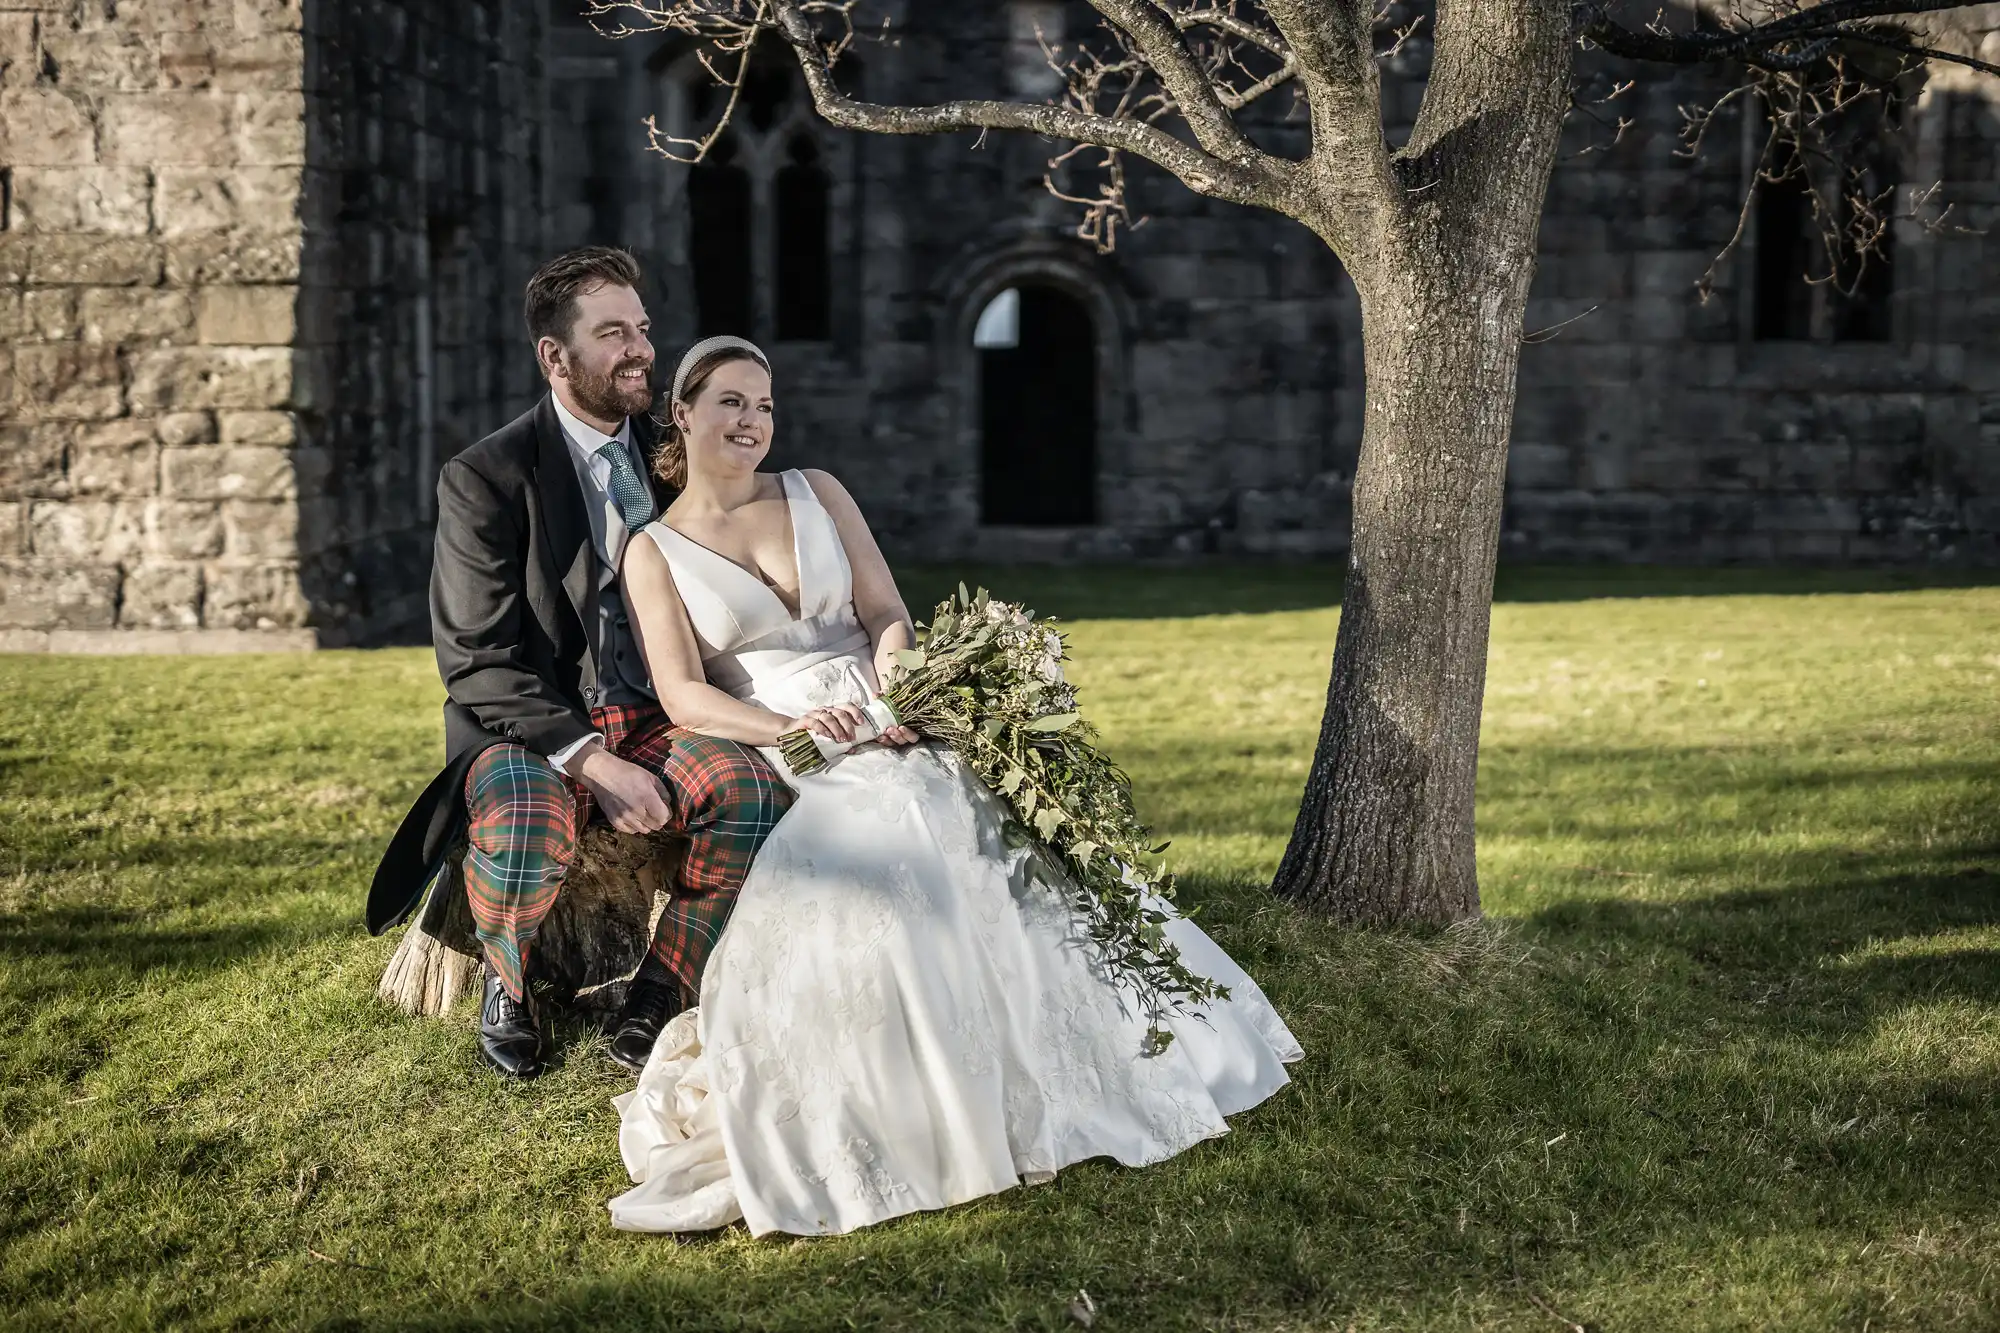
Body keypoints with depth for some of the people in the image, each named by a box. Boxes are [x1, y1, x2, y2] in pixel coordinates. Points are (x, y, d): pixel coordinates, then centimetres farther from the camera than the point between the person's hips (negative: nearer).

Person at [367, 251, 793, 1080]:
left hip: (651, 717, 4)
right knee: (525, 830, -37)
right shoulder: (484, 480, -8)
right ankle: (508, 987, -2)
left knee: (756, 791, -27)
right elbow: (478, 666, -12)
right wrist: (593, 762, -24)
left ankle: (653, 1008, -8)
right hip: (529, 729, -4)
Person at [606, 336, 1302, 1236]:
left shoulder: (817, 494, 14)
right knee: (872, 841, -33)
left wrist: (894, 690, -16)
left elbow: (887, 614, 6)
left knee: (1008, 828, -22)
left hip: (891, 718, 3)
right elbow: (683, 695, -4)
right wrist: (788, 725, -21)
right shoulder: (654, 552, 7)